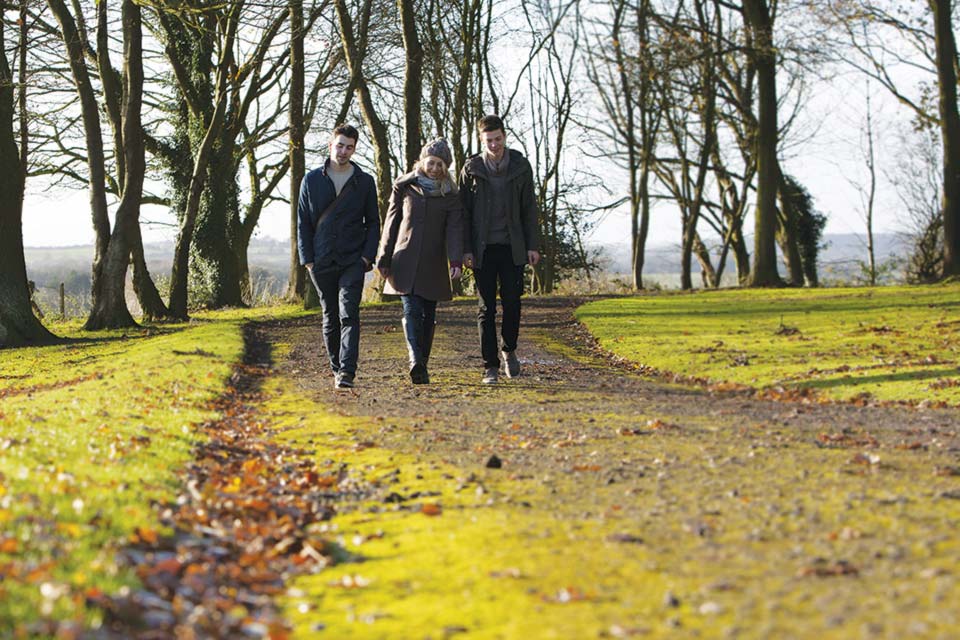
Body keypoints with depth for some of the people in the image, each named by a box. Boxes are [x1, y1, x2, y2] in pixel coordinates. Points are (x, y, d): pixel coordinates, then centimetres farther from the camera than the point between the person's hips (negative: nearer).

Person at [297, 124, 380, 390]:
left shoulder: (364, 182, 7)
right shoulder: (312, 180, 7)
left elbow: (373, 222, 9)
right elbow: (303, 222, 7)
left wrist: (367, 256, -3)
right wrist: (307, 258, -1)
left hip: (352, 261, -2)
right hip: (321, 263, 2)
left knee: (349, 315, -14)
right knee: (330, 318, 9)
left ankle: (347, 372, -20)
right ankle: (336, 368, 21)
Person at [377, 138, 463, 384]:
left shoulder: (450, 195, 5)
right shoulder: (404, 186, 4)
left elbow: (454, 229, -5)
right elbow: (391, 223, 7)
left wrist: (456, 261, -20)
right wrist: (384, 259, 5)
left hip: (433, 265, 2)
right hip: (405, 260, -1)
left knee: (428, 315, 5)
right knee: (412, 310, -16)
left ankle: (421, 366, 14)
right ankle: (416, 362, -30)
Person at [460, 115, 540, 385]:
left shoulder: (520, 166, 4)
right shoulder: (471, 169, 1)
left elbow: (529, 208, 6)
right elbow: (464, 211, 2)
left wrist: (533, 245, 1)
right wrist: (465, 249, -4)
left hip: (512, 247, 1)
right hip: (483, 249, -1)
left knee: (512, 302, -3)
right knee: (487, 308, 0)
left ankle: (509, 349, 23)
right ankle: (490, 365, 4)